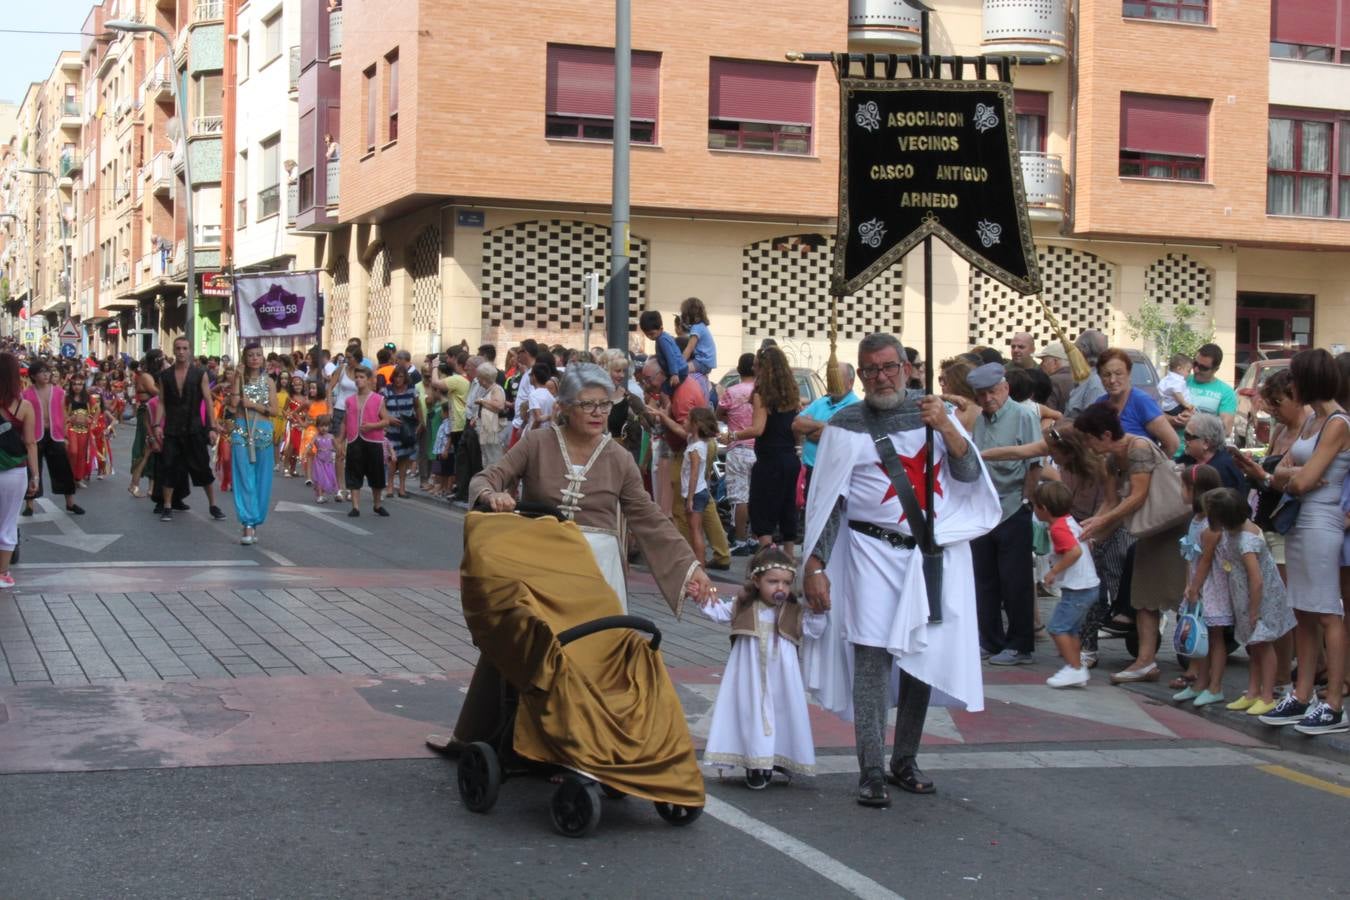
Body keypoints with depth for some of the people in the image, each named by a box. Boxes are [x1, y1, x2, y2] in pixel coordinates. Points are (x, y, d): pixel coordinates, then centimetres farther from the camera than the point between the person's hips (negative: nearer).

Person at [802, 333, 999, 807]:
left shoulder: (932, 410, 8)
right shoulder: (846, 425, 0)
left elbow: (970, 476, 1)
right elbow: (826, 500, 0)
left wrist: (946, 429, -15)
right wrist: (815, 566, -6)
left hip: (935, 551, 3)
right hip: (874, 551, -3)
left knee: (922, 655, 7)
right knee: (871, 655, -10)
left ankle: (905, 760, 20)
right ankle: (871, 772, -7)